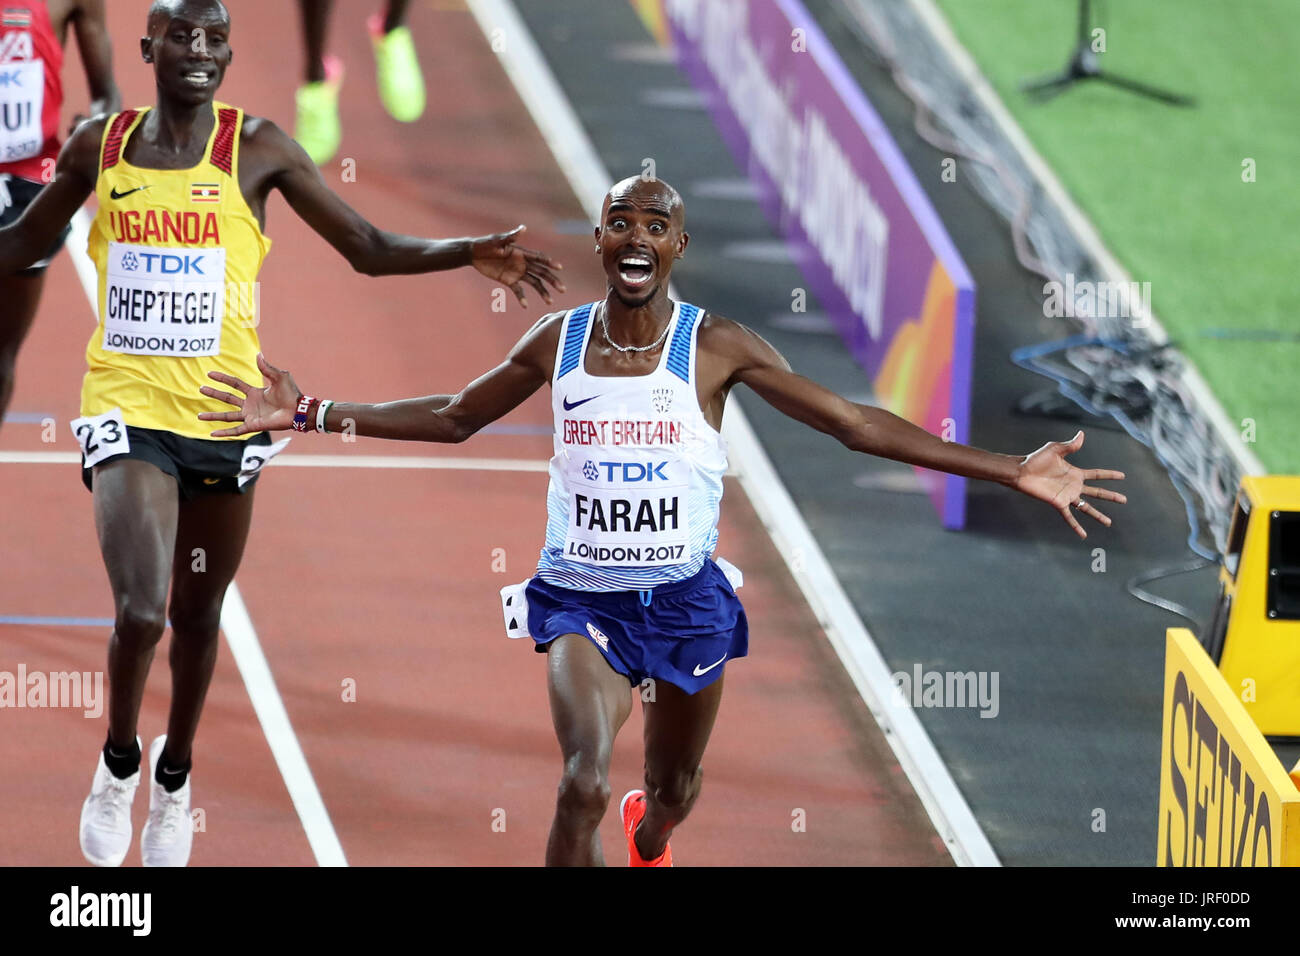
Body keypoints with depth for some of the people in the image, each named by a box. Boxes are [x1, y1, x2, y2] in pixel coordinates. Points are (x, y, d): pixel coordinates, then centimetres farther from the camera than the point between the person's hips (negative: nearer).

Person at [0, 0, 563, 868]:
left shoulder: (258, 150, -2)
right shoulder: (100, 146, 2)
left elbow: (368, 249, 3)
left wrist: (470, 255, -10)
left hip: (223, 414, 1)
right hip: (127, 408, -1)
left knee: (198, 612, 14)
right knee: (141, 611, -16)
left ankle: (174, 775, 40)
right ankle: (119, 764, 12)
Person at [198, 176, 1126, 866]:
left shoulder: (718, 347, -8)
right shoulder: (557, 343, -2)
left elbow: (858, 425, -6)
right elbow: (453, 417, 14)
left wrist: (1011, 473, -11)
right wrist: (312, 415, 11)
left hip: (685, 596, 1)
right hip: (582, 598, -1)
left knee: (674, 787, 18)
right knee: (585, 781, -23)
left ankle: (649, 840, 58)